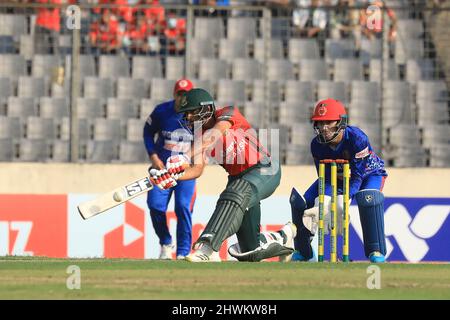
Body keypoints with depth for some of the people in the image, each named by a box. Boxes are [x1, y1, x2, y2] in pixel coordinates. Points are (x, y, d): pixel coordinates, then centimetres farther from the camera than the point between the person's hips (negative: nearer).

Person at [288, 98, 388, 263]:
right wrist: (323, 203, -36)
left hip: (369, 173, -5)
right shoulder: (317, 144, -21)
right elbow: (326, 178, -18)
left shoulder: (357, 138, -36)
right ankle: (302, 251, 10)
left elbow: (357, 176, -35)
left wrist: (342, 201, -46)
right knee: (301, 202, -11)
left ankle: (376, 251, -26)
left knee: (368, 199, -38)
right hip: (338, 176, 5)